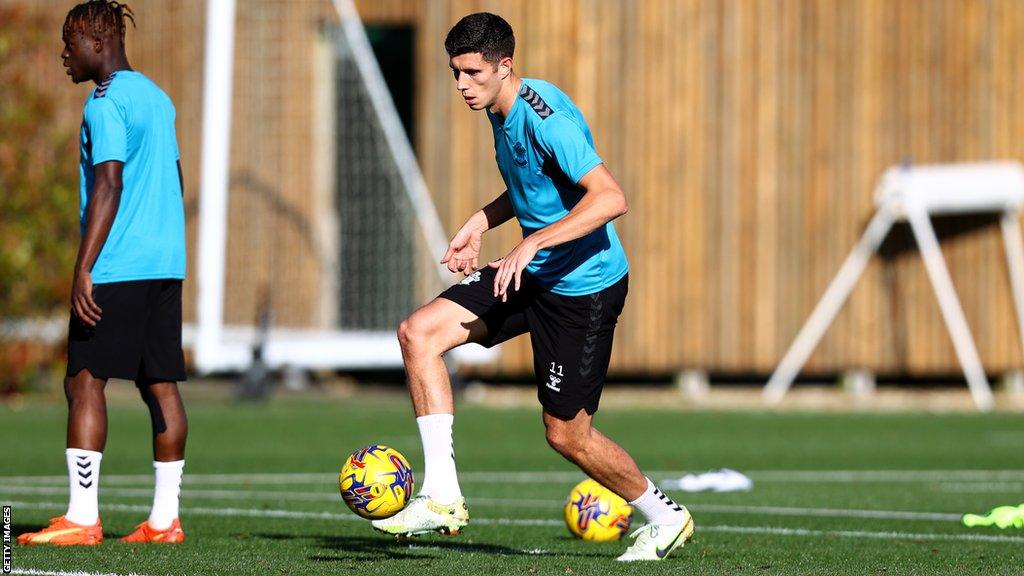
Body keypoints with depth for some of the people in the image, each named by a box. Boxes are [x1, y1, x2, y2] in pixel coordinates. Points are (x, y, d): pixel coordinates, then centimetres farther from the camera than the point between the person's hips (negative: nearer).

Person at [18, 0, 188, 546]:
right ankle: (165, 518, 6)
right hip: (166, 265, 9)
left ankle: (81, 518, -12)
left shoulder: (105, 102, -10)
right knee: (161, 384, 6)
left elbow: (108, 185, -19)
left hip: (117, 270, -9)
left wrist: (84, 269, -21)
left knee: (84, 381, -7)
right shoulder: (157, 98, 17)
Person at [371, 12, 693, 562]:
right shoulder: (501, 110, 6)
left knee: (567, 434, -1)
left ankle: (665, 517, 25)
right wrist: (481, 222, 10)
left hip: (585, 286, -9)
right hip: (533, 275, 9)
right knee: (419, 332, -6)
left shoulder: (545, 118, -23)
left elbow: (610, 198, -32)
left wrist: (534, 242, -36)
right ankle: (442, 497, -7)